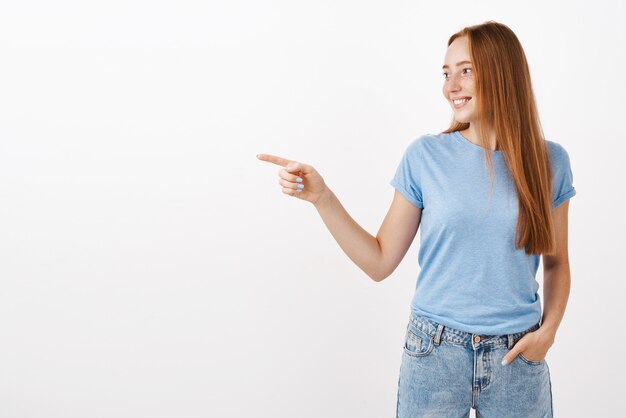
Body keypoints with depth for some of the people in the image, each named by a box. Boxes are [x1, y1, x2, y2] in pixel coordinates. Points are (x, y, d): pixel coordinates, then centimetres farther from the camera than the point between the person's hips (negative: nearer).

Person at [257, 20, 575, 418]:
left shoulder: (549, 161, -1)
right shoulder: (426, 156, -5)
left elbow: (556, 263, 9)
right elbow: (380, 262, -3)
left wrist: (548, 329, -7)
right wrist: (321, 196, -13)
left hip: (517, 357, 1)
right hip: (434, 351, -1)